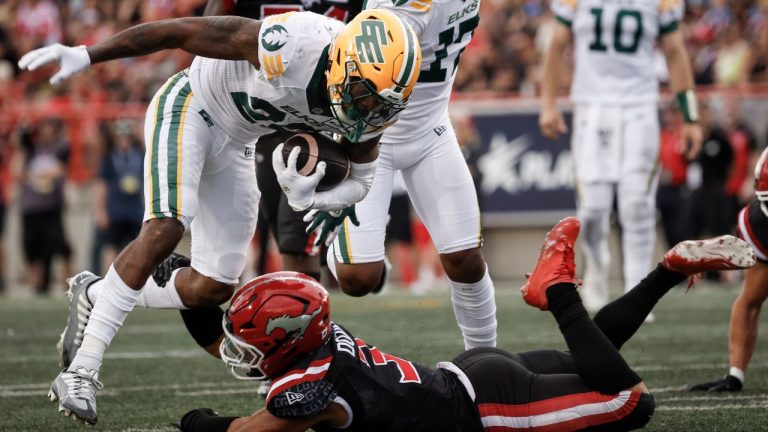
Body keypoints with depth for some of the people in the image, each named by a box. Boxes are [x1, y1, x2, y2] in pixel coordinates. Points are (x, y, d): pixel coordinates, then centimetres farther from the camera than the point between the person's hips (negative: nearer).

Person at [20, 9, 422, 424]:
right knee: (164, 229, -27)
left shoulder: (372, 107, -17)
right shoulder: (293, 46, -36)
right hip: (188, 108, -7)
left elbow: (358, 179, -1)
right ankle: (82, 369, -23)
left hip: (233, 144, 7)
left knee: (213, 288, 3)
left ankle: (96, 296, 24)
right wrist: (85, 56, -26)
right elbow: (181, 31, -28)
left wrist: (308, 199, -24)